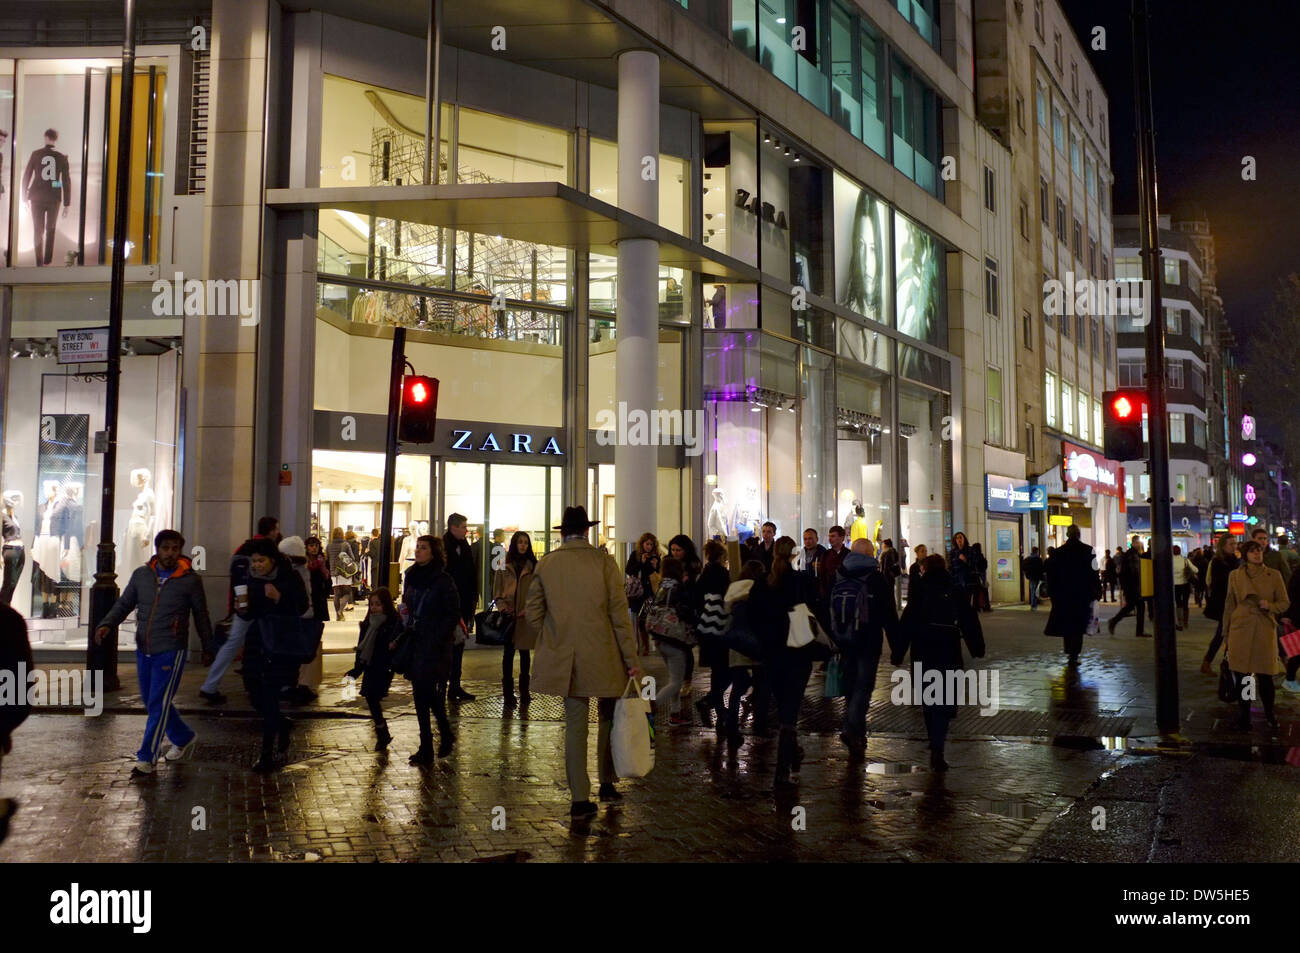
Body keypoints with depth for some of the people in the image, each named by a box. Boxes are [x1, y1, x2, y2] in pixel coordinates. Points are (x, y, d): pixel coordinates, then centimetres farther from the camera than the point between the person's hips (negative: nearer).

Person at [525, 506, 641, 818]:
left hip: (563, 659, 2)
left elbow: (533, 612, 4)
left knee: (575, 724, 7)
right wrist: (631, 659, -3)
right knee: (608, 718, 17)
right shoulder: (603, 562, -8)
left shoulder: (546, 564, 0)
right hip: (602, 657, -2)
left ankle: (579, 797, 8)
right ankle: (607, 783, 26)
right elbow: (619, 613, -8)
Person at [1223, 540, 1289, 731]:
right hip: (1241, 629, 0)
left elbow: (1285, 603, 9)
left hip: (1265, 630, 0)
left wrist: (1270, 606, -12)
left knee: (1265, 676, 3)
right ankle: (1244, 717, 17)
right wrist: (1226, 633, 11)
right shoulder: (1235, 575, 5)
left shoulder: (1274, 575, 3)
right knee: (1241, 676, 2)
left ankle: (1269, 714, 26)